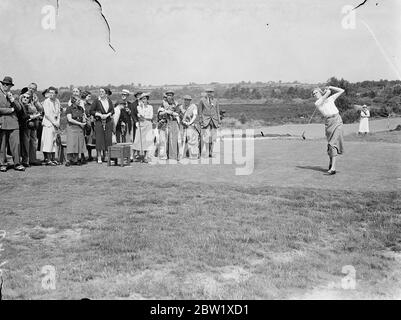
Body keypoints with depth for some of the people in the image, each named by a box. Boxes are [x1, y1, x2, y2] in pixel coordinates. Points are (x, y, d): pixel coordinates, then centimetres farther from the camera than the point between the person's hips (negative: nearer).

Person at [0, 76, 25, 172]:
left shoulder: (12, 96, 20)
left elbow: (19, 108, 12)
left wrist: (12, 99, -2)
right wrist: (10, 110, -4)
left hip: (13, 123, 4)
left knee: (16, 144, -3)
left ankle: (17, 164, 1)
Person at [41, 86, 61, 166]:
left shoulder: (57, 101, 12)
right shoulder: (46, 102, -6)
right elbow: (47, 114, -11)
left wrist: (58, 122, 1)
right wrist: (54, 122, -13)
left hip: (56, 123, 6)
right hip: (48, 123, -6)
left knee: (54, 141, 7)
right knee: (49, 141, -9)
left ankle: (53, 159, 11)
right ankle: (48, 160, -8)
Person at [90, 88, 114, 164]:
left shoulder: (109, 101, 9)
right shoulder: (97, 101, 0)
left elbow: (112, 110, 11)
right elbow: (91, 111, -2)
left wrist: (107, 115, -6)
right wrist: (99, 115, -12)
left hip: (108, 122, 3)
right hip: (99, 122, -3)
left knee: (108, 138, 1)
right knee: (99, 139, -6)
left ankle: (106, 156, 10)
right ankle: (99, 157, -1)